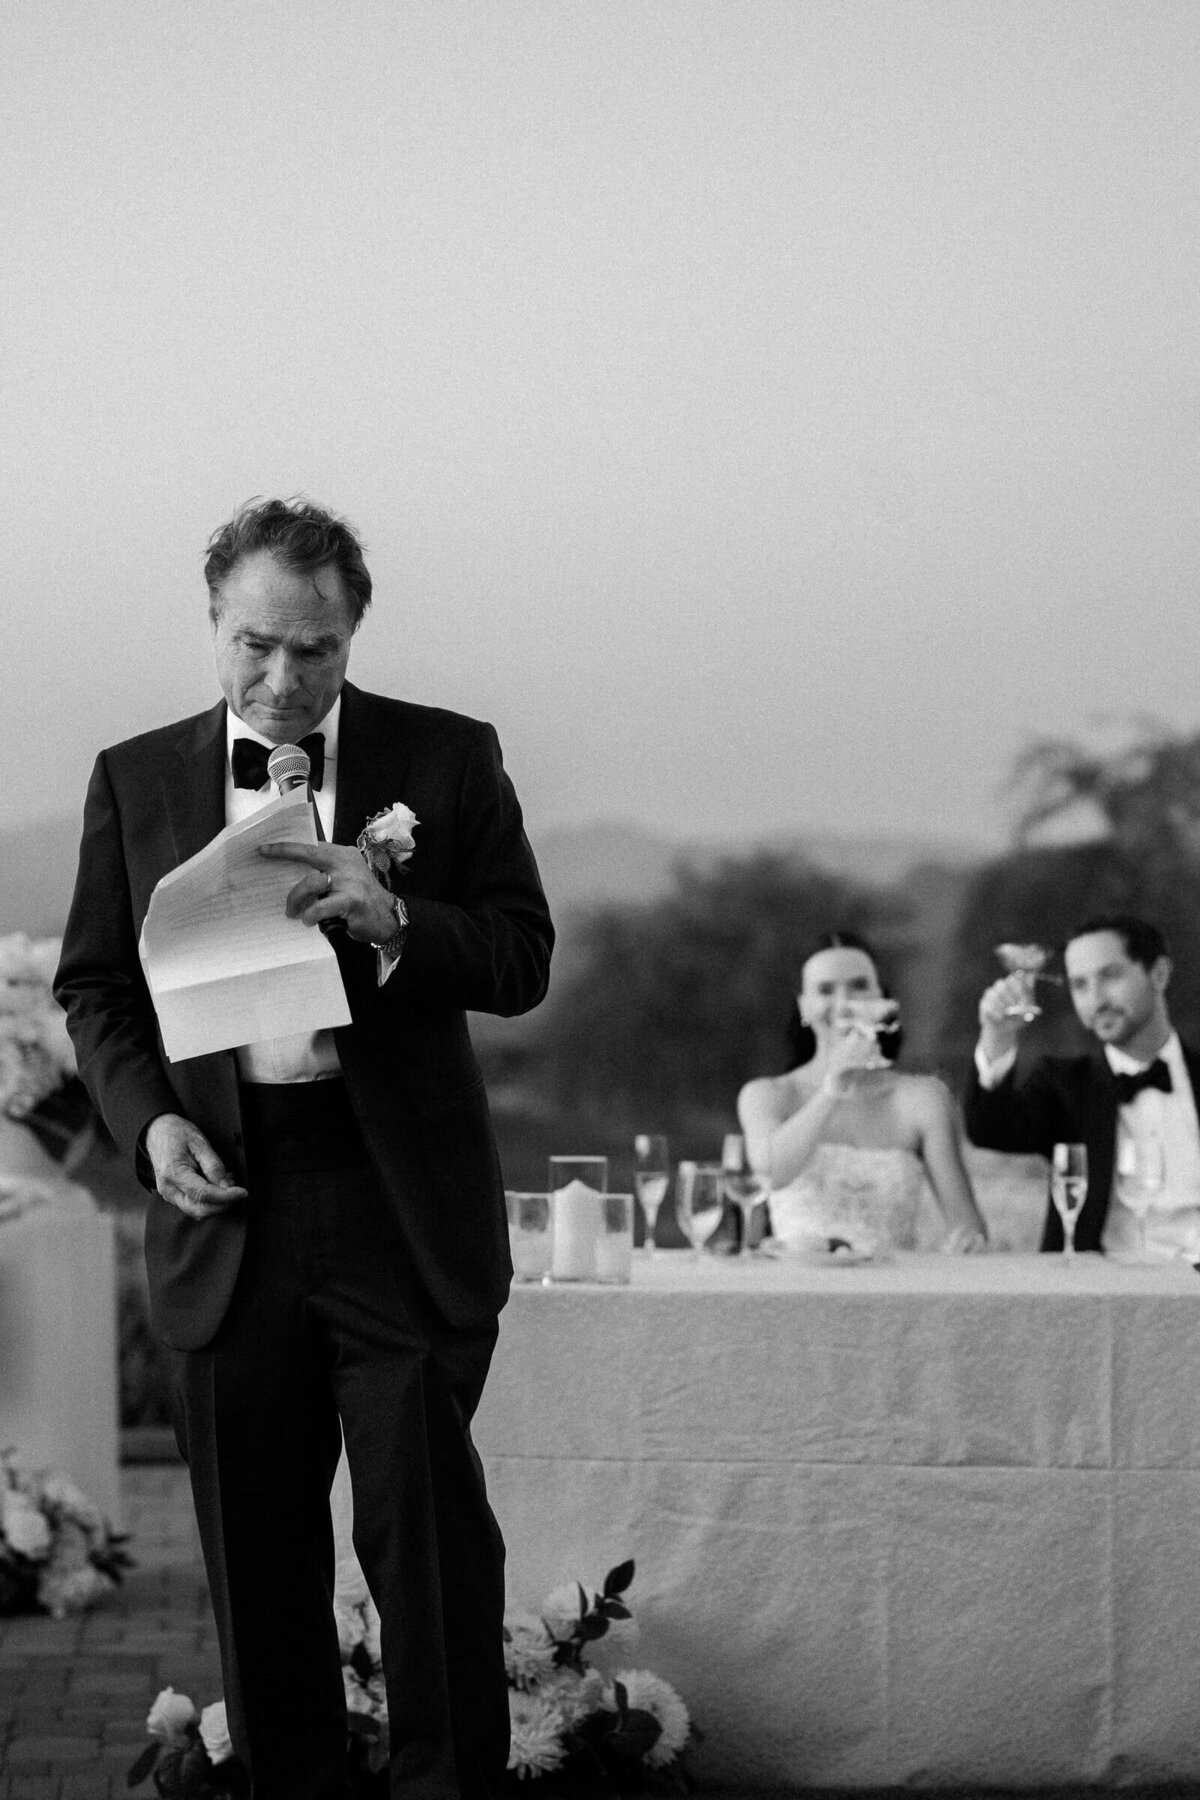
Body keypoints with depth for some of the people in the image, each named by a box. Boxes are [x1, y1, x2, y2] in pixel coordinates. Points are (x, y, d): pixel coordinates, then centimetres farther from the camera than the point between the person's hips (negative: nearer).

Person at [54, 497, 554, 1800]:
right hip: (226, 1204, 2)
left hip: (403, 1205, -2)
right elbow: (95, 984, 11)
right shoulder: (136, 779, 9)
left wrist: (392, 918, -17)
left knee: (430, 1533, -3)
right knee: (256, 1549, 6)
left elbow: (522, 961, 1)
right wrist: (149, 1118, -6)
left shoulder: (447, 760, 4)